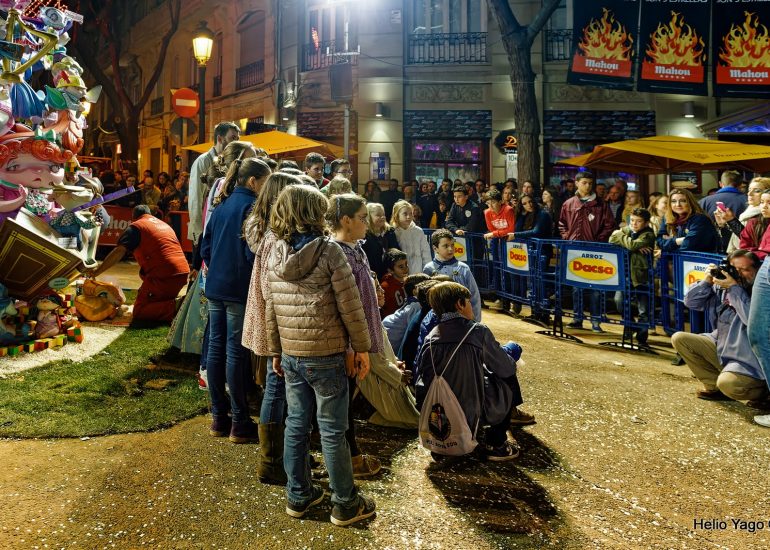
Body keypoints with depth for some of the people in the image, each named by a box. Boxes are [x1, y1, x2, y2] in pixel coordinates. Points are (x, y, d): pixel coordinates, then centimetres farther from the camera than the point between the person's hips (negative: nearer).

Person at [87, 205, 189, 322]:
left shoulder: (136, 226, 5)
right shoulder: (165, 225, 27)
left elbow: (119, 251, -7)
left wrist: (97, 271, -3)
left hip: (163, 275, -7)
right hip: (184, 272, 7)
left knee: (139, 312, -1)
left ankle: (174, 307, -20)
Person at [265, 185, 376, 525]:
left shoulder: (274, 256, 3)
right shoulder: (329, 251, -13)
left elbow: (270, 310, 8)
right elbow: (350, 306, -13)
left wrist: (276, 351, 17)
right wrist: (362, 348, -3)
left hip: (291, 355, 5)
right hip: (326, 355, -5)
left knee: (296, 426, 15)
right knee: (332, 431, 4)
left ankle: (298, 496, 28)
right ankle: (345, 504, 17)